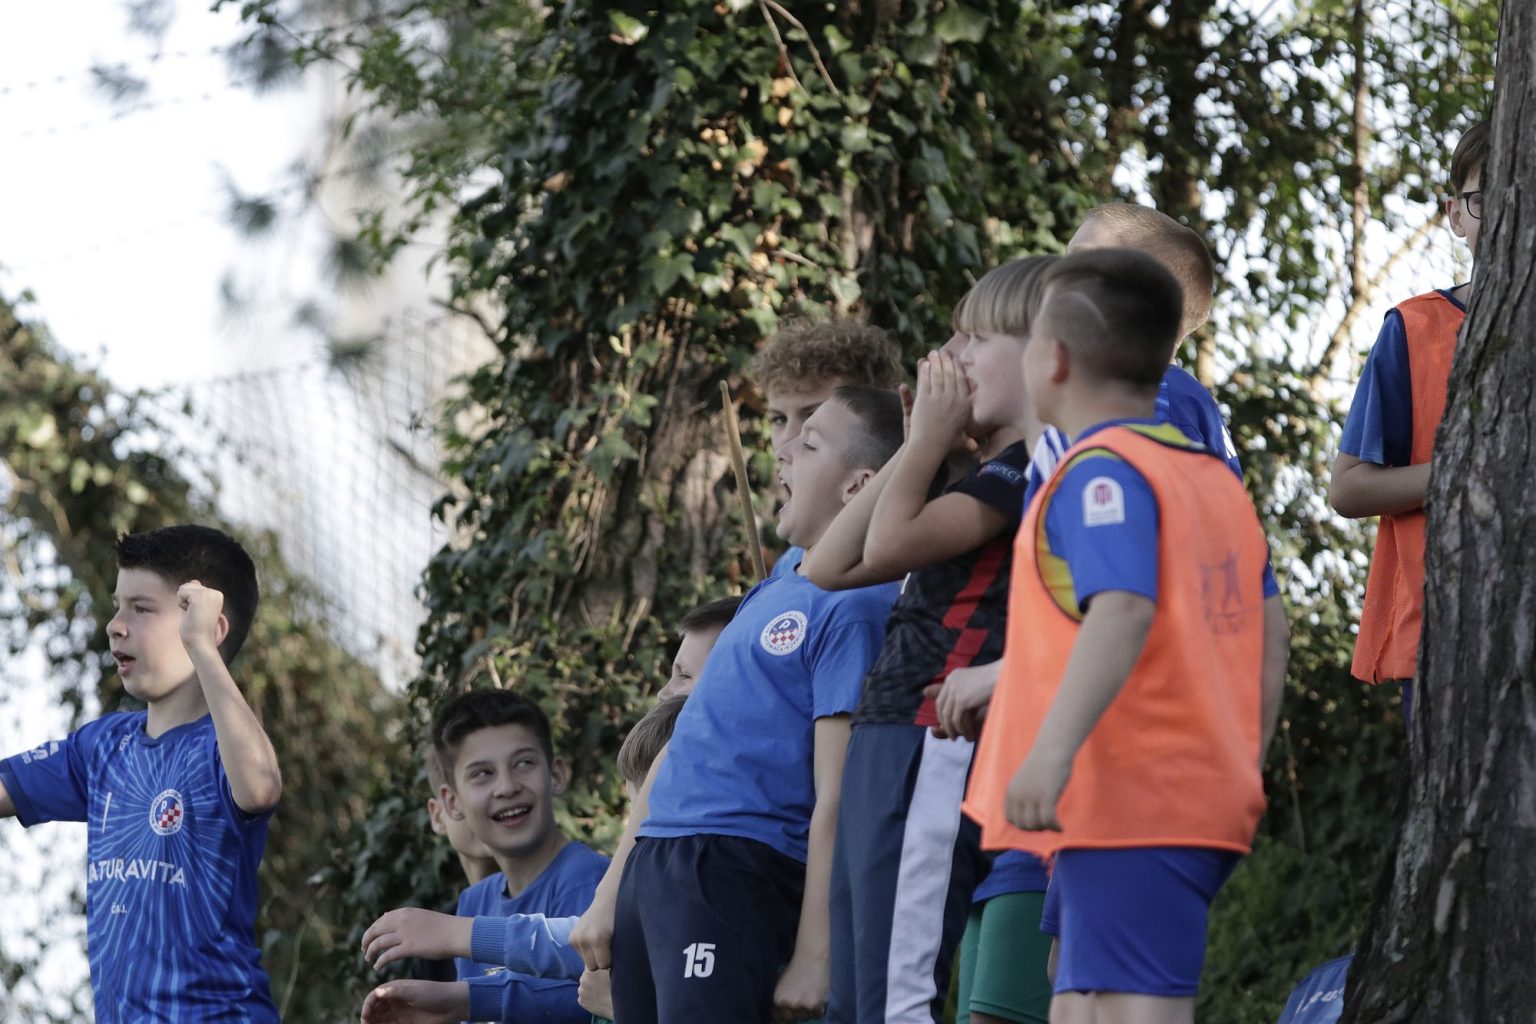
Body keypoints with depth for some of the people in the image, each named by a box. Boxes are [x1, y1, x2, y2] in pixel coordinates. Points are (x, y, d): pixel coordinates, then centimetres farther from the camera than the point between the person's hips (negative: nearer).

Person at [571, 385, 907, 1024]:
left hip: (735, 870, -9)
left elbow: (835, 798, -13)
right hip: (651, 870, 9)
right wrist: (610, 895, 22)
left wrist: (813, 954, -17)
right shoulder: (773, 592, 21)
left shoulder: (854, 606, -7)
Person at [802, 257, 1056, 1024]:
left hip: (939, 750, -11)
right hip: (888, 747, 11)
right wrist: (923, 447, 14)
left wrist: (931, 438, -3)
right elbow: (832, 565, 20)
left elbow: (891, 541, -20)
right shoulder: (995, 477, 21)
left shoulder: (1031, 467, -8)